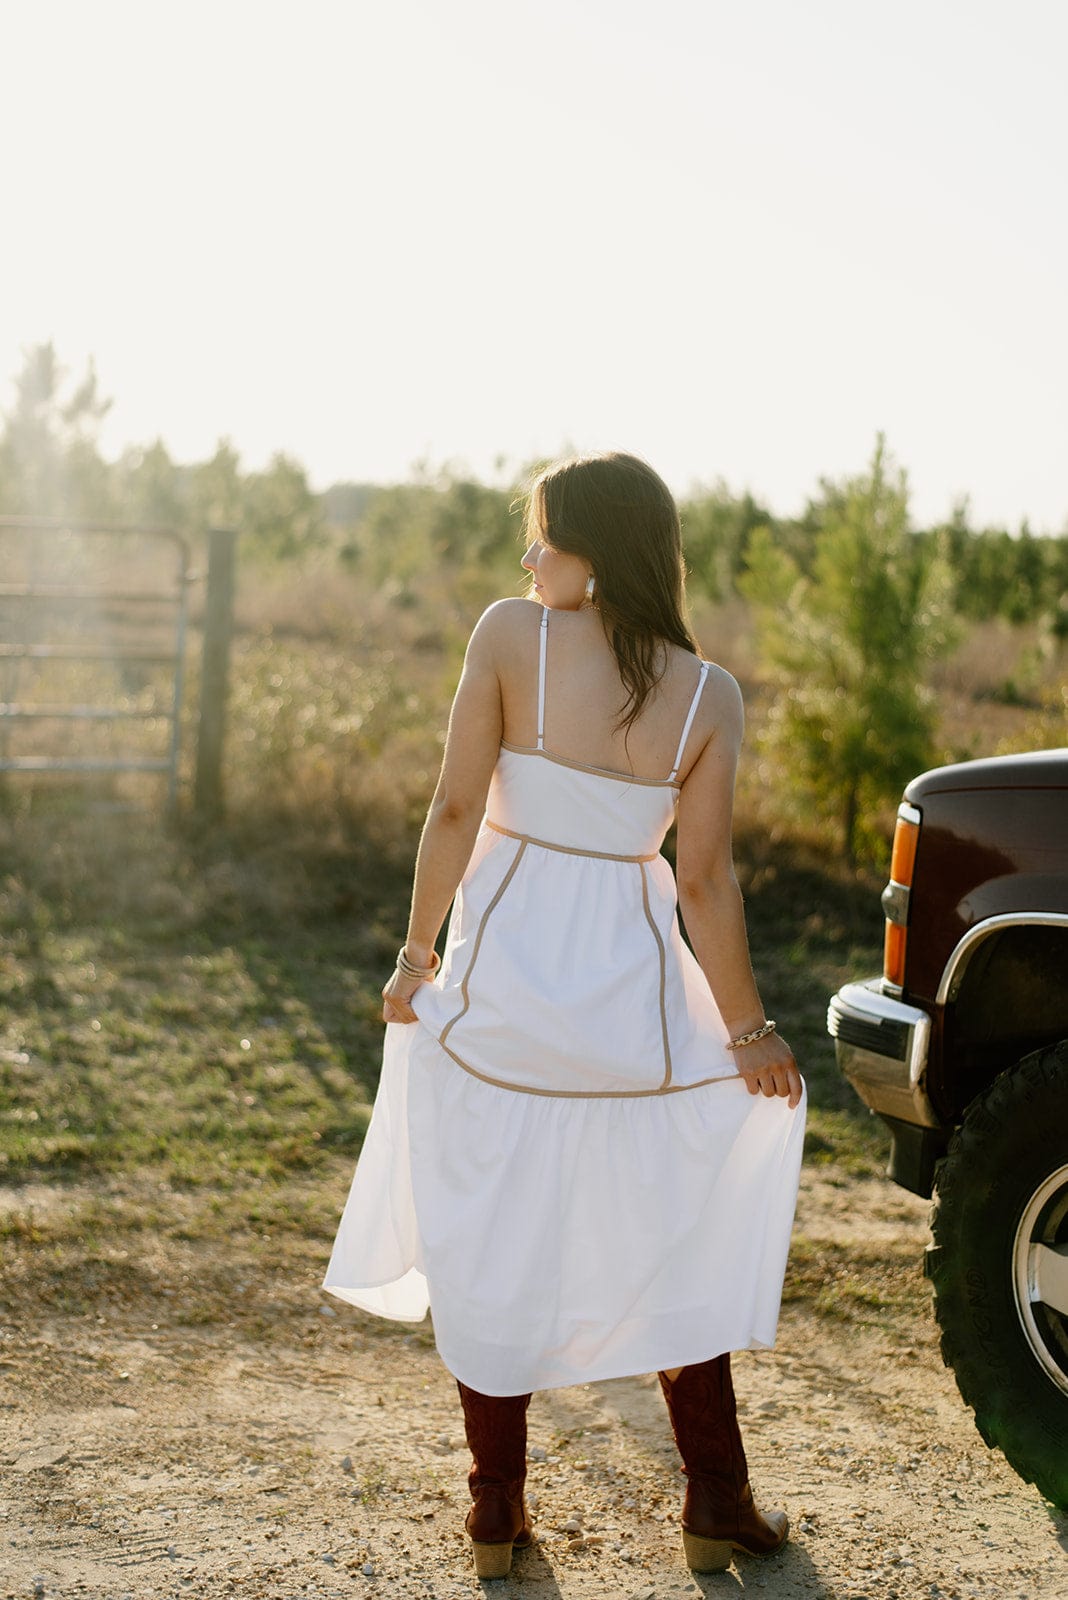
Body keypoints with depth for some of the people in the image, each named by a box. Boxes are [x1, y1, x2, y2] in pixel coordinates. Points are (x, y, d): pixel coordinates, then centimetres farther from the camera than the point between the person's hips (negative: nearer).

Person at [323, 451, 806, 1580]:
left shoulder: (509, 637, -10)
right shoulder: (707, 697, -5)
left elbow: (454, 809, -9)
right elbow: (705, 882, -6)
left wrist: (417, 953, 2)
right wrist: (747, 1030, 3)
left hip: (502, 979, -1)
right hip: (633, 987, 1)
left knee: (492, 1247, 13)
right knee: (677, 1247, 18)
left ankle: (496, 1510, 22)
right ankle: (717, 1507, 23)